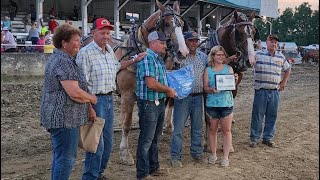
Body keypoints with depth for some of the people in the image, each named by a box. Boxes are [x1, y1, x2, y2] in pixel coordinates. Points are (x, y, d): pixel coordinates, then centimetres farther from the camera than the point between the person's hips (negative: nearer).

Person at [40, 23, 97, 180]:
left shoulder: (63, 59, 16)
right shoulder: (63, 62, -18)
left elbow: (77, 87, 17)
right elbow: (75, 93, -25)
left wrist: (89, 108, 10)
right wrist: (92, 98, -6)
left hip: (59, 117, 11)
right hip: (65, 118, -11)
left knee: (60, 156, 19)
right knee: (66, 159, -4)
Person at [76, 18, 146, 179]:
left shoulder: (110, 51, 9)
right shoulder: (85, 52, -16)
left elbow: (117, 66, 31)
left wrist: (134, 60, 26)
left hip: (109, 99, 8)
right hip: (95, 100, -8)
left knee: (108, 142, 17)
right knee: (97, 143, -3)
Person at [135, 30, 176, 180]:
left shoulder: (159, 59, 13)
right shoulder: (147, 58, -17)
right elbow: (151, 83, -25)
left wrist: (169, 91, 7)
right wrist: (168, 90, -12)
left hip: (159, 103, 10)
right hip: (149, 104, -10)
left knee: (155, 138, 18)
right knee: (146, 140, 0)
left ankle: (154, 168, 31)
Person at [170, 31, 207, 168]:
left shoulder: (203, 57, 8)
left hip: (198, 97, 4)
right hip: (182, 96, -4)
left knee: (197, 128, 14)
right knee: (178, 128, 0)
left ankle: (197, 153, 28)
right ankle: (175, 156, 10)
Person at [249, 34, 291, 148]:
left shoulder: (281, 57, 9)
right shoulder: (258, 55, -3)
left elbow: (288, 69, 22)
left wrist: (284, 82, 15)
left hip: (275, 91, 4)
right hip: (261, 91, -3)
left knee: (272, 115, 9)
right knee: (257, 114, 2)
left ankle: (268, 138, 22)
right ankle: (254, 138, 13)